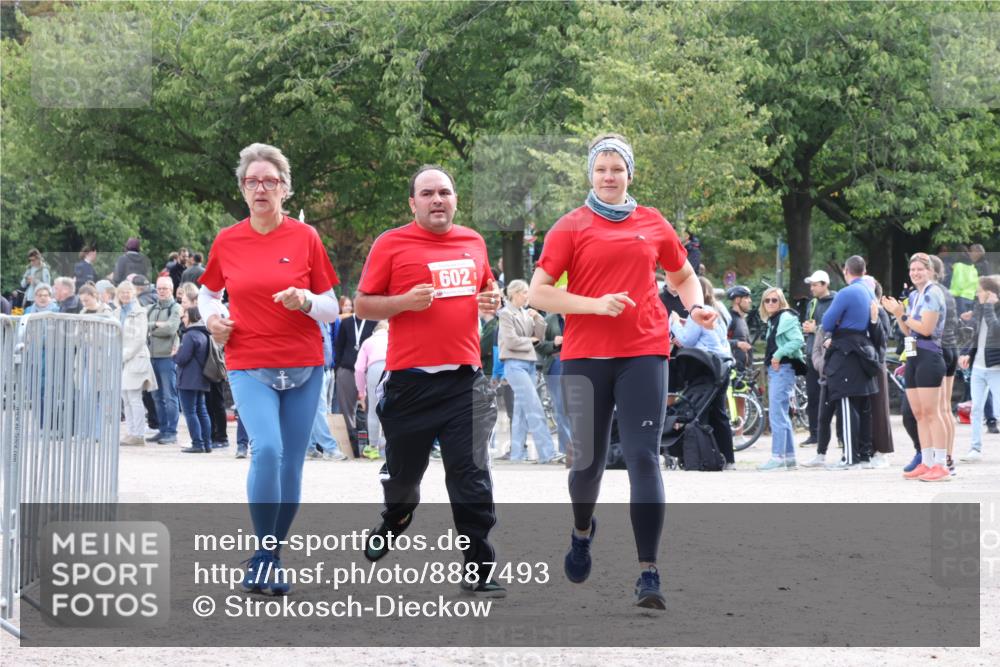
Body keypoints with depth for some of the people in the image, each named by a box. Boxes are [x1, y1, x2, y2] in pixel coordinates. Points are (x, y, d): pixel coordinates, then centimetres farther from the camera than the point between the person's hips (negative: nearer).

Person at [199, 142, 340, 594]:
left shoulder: (305, 238, 1)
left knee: (291, 464, 4)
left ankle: (272, 560, 18)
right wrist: (211, 317, 0)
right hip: (249, 366, -1)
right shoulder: (226, 242, 4)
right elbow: (208, 293, 21)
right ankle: (262, 555, -9)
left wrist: (306, 301, -17)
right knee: (267, 448, -21)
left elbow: (332, 310, 4)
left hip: (303, 367, 1)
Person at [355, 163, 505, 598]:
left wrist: (491, 301, 4)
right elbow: (362, 305, 0)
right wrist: (405, 301, -16)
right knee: (404, 471, 14)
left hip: (465, 379, 2)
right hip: (410, 379, -2)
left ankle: (478, 569, -3)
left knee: (471, 476, -5)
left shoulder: (473, 242, 11)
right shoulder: (391, 245, -2)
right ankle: (394, 521, 47)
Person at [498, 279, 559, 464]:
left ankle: (517, 453, 13)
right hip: (515, 364, -7)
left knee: (522, 410, 9)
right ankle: (547, 453, -16)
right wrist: (530, 341, -2)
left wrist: (537, 318, 1)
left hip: (529, 363, 7)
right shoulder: (506, 314, -7)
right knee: (535, 408, -13)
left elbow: (538, 336, 14)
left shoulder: (525, 314, 12)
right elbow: (511, 341, -14)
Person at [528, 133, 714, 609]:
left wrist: (696, 307, 5)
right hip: (586, 355, 0)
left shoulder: (653, 224, 10)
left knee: (644, 458, -9)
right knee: (588, 459, 8)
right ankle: (582, 531, 42)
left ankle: (648, 574, -12)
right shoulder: (572, 227, 2)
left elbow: (682, 275, 26)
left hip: (644, 353, 0)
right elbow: (538, 293, -3)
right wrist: (597, 304, -15)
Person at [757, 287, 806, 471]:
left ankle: (777, 457, -13)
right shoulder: (772, 321, 21)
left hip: (783, 369, -11)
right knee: (782, 415, 12)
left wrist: (779, 355, -20)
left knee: (777, 414, -12)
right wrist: (770, 362, 6)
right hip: (774, 370, 11)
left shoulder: (786, 318, -9)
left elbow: (798, 340, -21)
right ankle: (789, 457, 16)